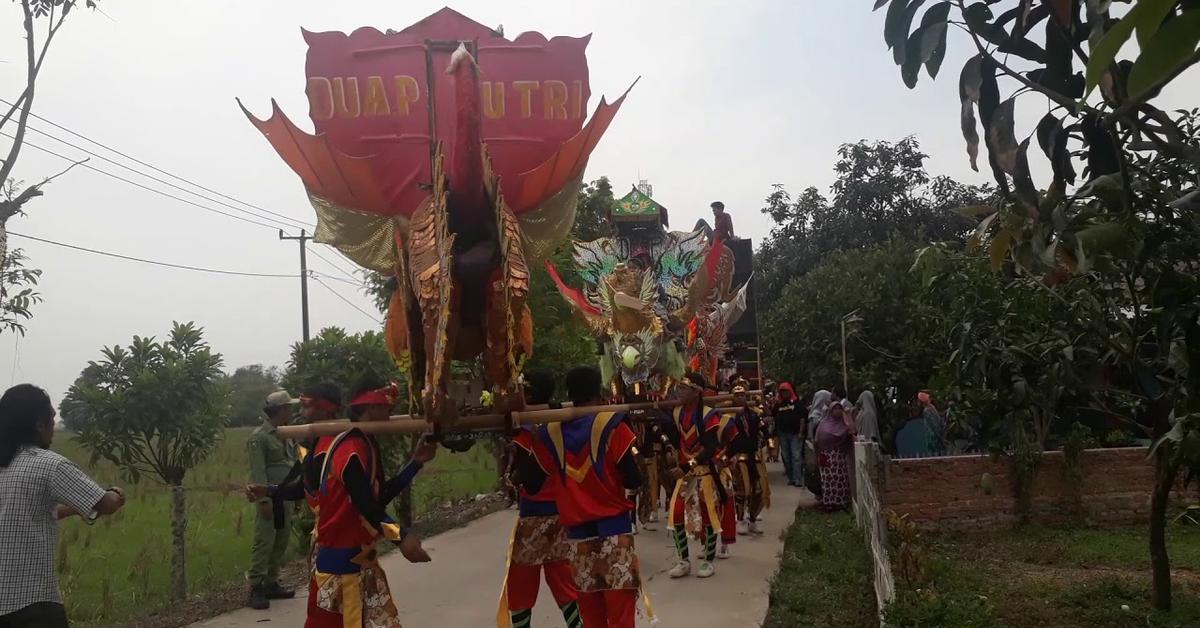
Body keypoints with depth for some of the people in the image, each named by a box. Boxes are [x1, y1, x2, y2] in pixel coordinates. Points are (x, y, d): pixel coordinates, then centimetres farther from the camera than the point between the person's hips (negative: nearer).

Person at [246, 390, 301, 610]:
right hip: (270, 497, -8)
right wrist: (264, 499, -22)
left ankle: (271, 583, 20)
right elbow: (258, 472, -17)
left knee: (281, 542, 12)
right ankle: (256, 588, -3)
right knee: (264, 542, -8)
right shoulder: (259, 437, -11)